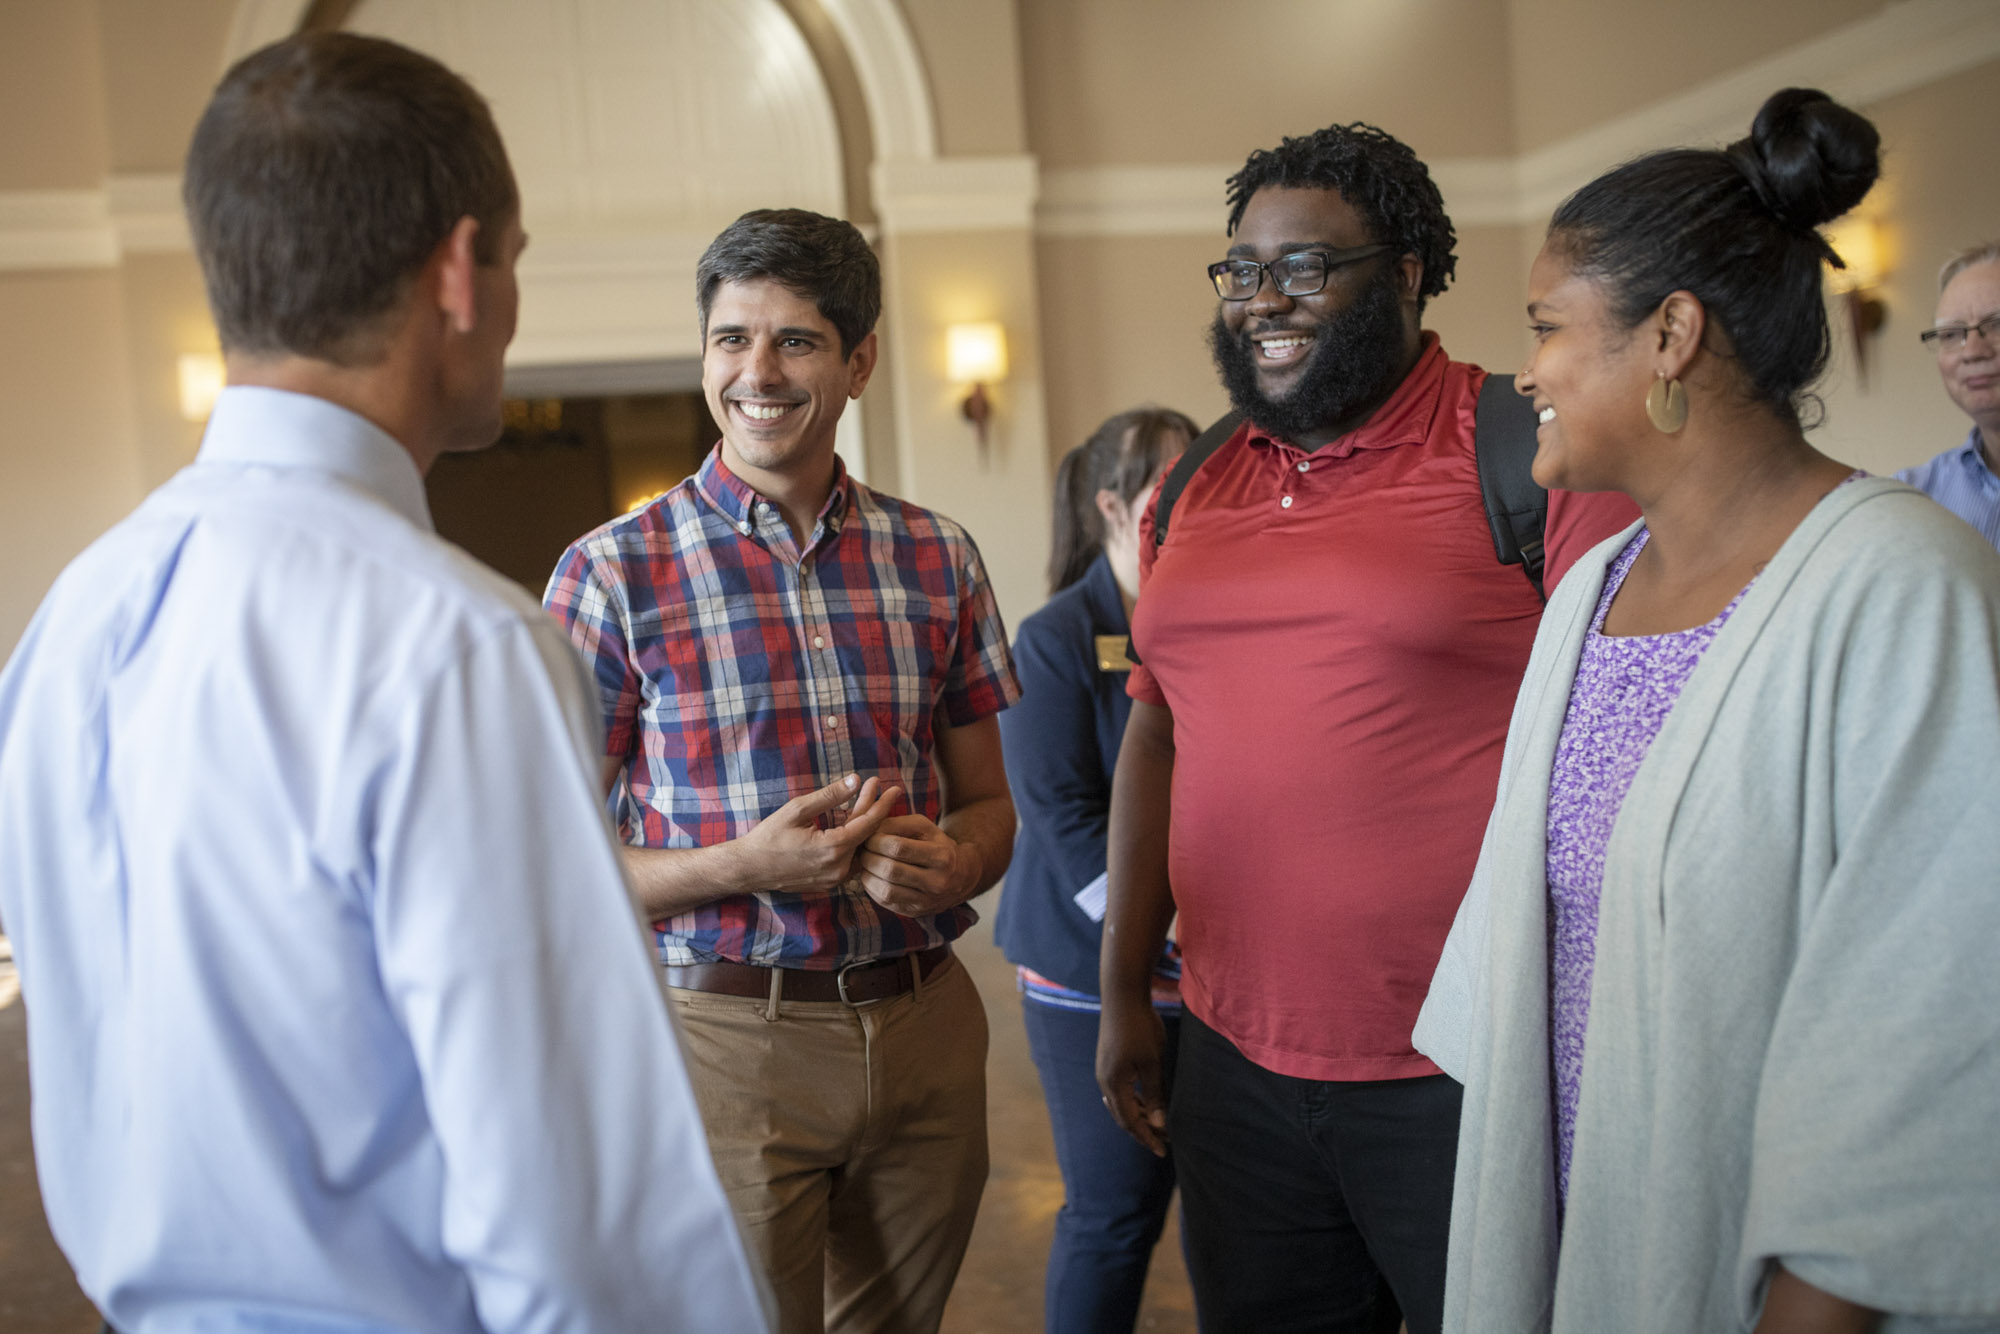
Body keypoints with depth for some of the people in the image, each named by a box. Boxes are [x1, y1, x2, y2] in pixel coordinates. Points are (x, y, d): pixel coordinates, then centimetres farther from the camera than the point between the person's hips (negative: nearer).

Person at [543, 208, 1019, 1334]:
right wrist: (744, 866, -22)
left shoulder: (937, 560, 4)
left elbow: (989, 806, 11)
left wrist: (946, 859, -12)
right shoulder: (613, 574, -7)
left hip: (927, 1026, 4)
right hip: (728, 1037, -4)